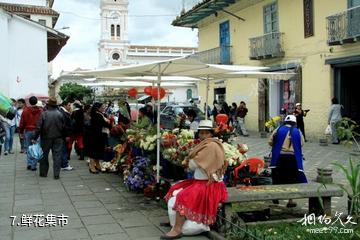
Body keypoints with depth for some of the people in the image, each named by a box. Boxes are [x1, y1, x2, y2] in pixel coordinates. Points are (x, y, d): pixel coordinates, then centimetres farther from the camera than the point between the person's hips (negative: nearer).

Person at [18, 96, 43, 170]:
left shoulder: (25, 111, -4)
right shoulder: (40, 111, -5)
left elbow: (22, 122, 0)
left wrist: (21, 132, 10)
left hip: (28, 131, 0)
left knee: (28, 148, 13)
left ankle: (29, 163, 7)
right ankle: (33, 165, 7)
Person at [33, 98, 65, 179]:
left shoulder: (44, 114, -10)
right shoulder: (60, 114, -3)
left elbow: (38, 127, -11)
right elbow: (64, 127, 1)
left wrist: (35, 138, -4)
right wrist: (63, 137, 13)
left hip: (46, 138, -1)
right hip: (58, 139, 1)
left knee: (44, 155, 13)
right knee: (57, 156, 3)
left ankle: (43, 173, 20)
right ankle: (56, 174, 2)